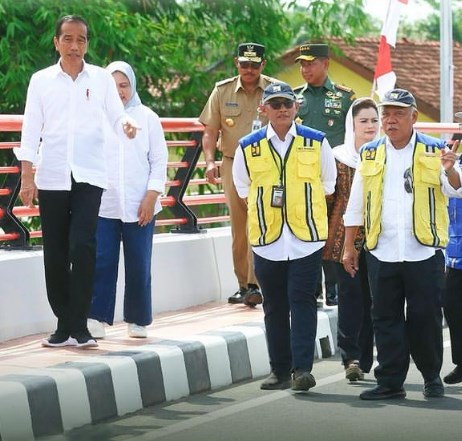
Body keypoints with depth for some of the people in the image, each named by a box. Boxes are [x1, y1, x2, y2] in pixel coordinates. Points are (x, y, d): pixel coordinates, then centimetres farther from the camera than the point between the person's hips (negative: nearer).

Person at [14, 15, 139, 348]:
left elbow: (117, 115, 3)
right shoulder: (41, 81, 6)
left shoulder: (101, 78, 6)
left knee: (82, 246, -14)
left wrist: (127, 125, -22)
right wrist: (27, 177, -1)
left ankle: (79, 324, -8)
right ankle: (64, 324, 14)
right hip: (51, 176, 1)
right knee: (55, 252, 4)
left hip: (89, 175, -1)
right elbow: (32, 128, 5)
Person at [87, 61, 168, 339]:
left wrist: (152, 197, -4)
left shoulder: (147, 118, 5)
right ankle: (97, 319, -3)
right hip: (103, 205, 0)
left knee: (139, 265, 5)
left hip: (140, 206, 1)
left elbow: (160, 160, 5)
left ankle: (138, 321, 15)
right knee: (102, 263, -6)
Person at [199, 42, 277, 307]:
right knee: (239, 228, 8)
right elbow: (211, 131, 9)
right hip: (233, 164, 3)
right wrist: (210, 161, -6)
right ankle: (244, 285, 17)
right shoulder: (222, 91, 8)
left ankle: (255, 285, -18)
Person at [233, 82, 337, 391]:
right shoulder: (248, 147, 5)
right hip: (266, 239, 2)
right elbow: (243, 188, 18)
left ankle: (302, 368, -11)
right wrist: (265, 210, 11)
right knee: (274, 306, 6)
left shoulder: (316, 142, 4)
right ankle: (280, 371, 12)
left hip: (307, 237, -2)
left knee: (302, 301, -9)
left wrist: (304, 209, 10)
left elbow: (328, 183, 14)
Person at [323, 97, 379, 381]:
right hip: (346, 238, -1)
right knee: (351, 295, -7)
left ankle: (363, 359, 10)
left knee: (373, 298, 2)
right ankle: (351, 357, -7)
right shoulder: (338, 156, 4)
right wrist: (325, 235, 2)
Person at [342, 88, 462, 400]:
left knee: (425, 317, 2)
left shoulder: (434, 151, 2)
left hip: (424, 252, -2)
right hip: (382, 253, 2)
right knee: (386, 318, 4)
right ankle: (390, 382, 10)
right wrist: (349, 246, 11)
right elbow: (355, 205, 14)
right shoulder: (369, 154, 10)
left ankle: (432, 377, 19)